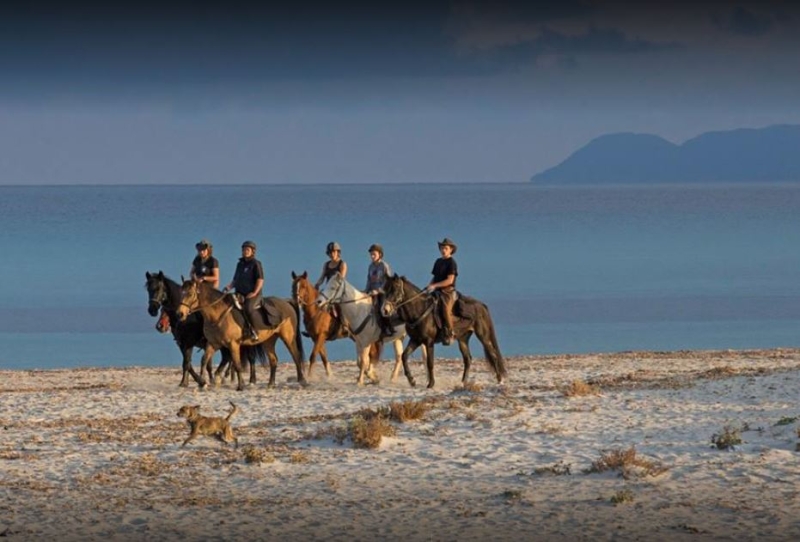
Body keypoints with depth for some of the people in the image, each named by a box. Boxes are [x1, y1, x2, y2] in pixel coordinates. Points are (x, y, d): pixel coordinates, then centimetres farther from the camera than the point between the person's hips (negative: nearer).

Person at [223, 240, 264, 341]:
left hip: (252, 295, -7)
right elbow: (235, 280, 25)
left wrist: (254, 293, -18)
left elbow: (260, 280, -7)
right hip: (240, 294, 7)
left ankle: (253, 330, -20)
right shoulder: (240, 264, 19)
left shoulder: (256, 264, -1)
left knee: (248, 308, -35)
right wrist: (229, 287, 5)